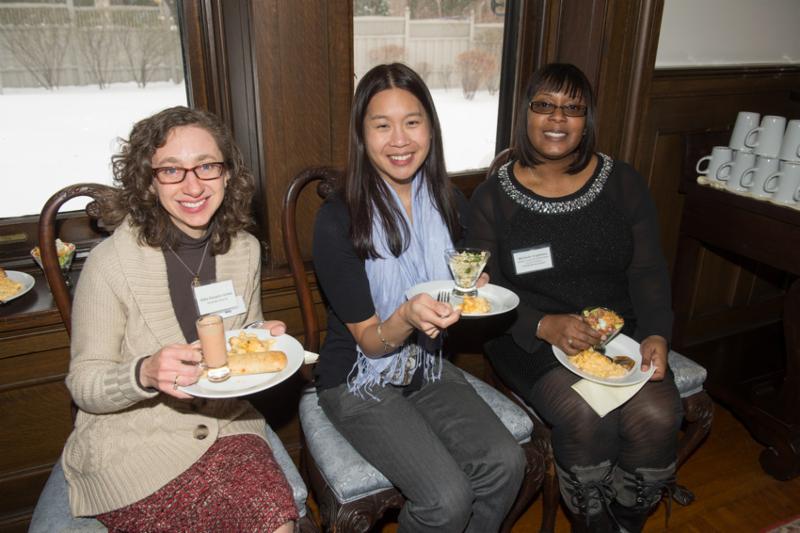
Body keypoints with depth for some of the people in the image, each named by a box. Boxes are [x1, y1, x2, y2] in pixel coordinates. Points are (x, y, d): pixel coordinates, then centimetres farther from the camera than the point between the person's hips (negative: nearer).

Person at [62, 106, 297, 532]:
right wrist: (145, 374, -28)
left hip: (226, 425, 4)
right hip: (131, 441, -4)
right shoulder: (111, 262, -15)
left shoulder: (244, 249, 0)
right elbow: (83, 383, -8)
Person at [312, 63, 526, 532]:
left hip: (429, 367, 5)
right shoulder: (338, 219, -18)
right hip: (359, 380, -4)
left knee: (506, 464, -15)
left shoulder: (449, 202, -2)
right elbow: (370, 341, -15)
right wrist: (407, 317, -36)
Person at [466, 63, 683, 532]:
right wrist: (545, 326, -21)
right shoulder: (493, 197, -1)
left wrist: (656, 335, -11)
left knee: (657, 416, -21)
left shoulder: (623, 183, 7)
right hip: (531, 338, -2)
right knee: (586, 417, -27)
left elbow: (648, 271, 5)